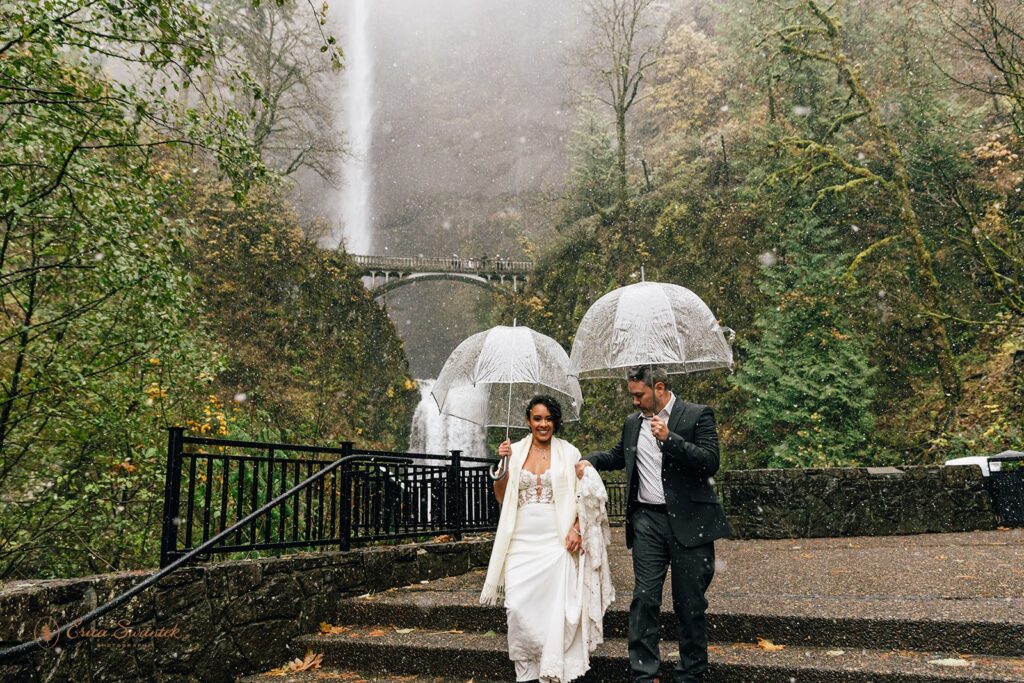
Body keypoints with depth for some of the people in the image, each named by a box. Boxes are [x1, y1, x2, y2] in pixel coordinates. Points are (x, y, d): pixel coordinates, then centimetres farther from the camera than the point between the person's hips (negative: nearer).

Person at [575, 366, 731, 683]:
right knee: (644, 598, 1)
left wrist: (669, 438, -23)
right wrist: (591, 460, 8)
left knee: (690, 602, 6)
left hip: (688, 522, -4)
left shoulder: (697, 415, -4)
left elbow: (710, 463, -14)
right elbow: (617, 456, 28)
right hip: (647, 520, 4)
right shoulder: (633, 422, 12)